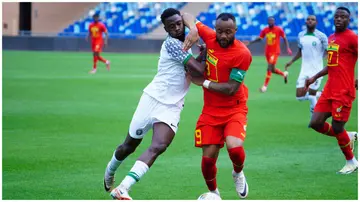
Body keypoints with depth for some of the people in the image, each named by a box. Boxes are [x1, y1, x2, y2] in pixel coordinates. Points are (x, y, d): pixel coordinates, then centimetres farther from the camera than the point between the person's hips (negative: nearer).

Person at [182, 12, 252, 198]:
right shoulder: (210, 37, -5)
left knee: (234, 147, -28)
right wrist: (193, 29, -16)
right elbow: (187, 16, 6)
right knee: (208, 158, -3)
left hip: (234, 110, -4)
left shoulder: (242, 54, -18)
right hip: (211, 111, 4)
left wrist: (203, 82, -12)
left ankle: (238, 173, 8)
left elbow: (230, 89, -19)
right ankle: (214, 193, 26)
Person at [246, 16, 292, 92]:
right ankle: (284, 74, 42)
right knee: (272, 69, 13)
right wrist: (250, 42, 3)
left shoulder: (279, 29, -8)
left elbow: (284, 38, 0)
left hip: (275, 52, -5)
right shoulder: (265, 30, 2)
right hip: (267, 52, 5)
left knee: (270, 68, -16)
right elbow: (259, 38, 12)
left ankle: (265, 86, -12)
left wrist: (288, 48, -9)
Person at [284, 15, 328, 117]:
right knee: (300, 96, 0)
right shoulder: (301, 35, 8)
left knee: (311, 96, -7)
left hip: (316, 71, -5)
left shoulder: (321, 36, -8)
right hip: (304, 70, 5)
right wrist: (291, 61, 16)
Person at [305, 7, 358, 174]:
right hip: (329, 90, 8)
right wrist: (315, 78, 23)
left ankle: (351, 162, 18)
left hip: (343, 92, -8)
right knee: (315, 123, 3)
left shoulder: (351, 38, -10)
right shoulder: (331, 38, 15)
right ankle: (348, 137, 23)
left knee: (337, 128, -2)